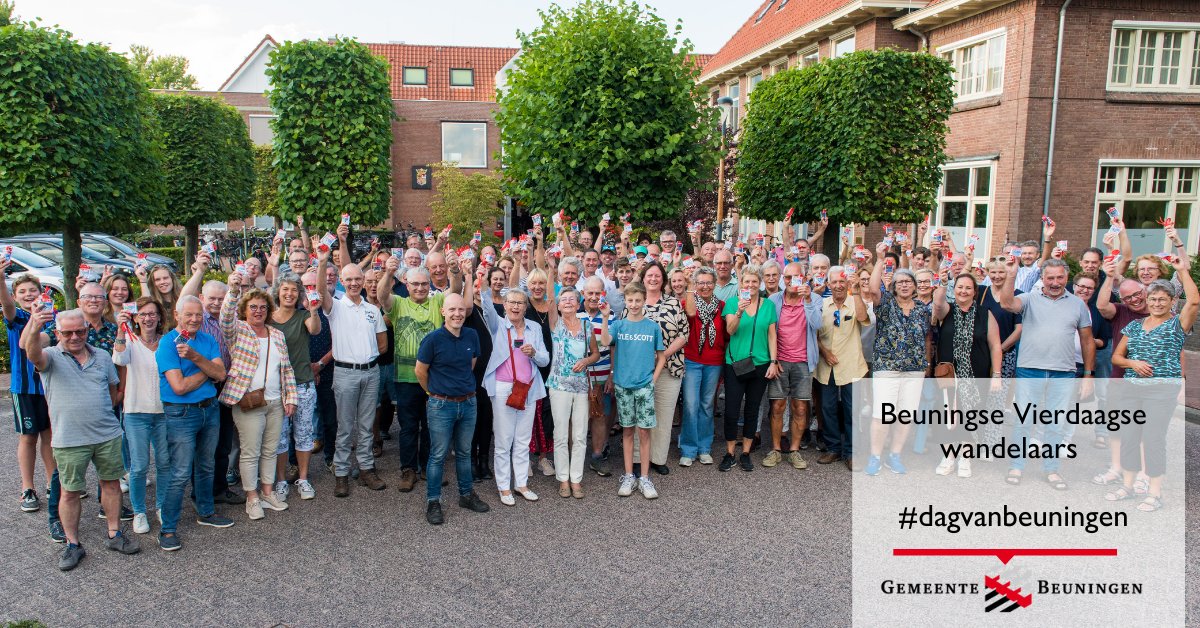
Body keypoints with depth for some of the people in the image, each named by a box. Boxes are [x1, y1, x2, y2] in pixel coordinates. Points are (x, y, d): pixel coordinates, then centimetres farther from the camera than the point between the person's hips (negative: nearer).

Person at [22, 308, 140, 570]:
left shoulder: (102, 356, 8)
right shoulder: (51, 357, -4)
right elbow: (33, 353, -29)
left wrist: (104, 415, 9)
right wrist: (34, 329, -49)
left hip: (108, 435, 3)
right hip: (69, 440, -3)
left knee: (111, 482, 11)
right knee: (70, 491, 5)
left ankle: (114, 534, 24)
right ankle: (73, 545, 18)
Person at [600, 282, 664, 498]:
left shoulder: (653, 327, 1)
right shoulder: (618, 325, 1)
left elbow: (661, 356, 7)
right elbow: (605, 342, -19)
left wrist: (654, 379, -2)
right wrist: (605, 317, -27)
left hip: (645, 385, -1)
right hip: (623, 384, 1)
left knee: (644, 431, 1)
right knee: (627, 431, 9)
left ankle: (644, 478, 9)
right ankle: (629, 476, 18)